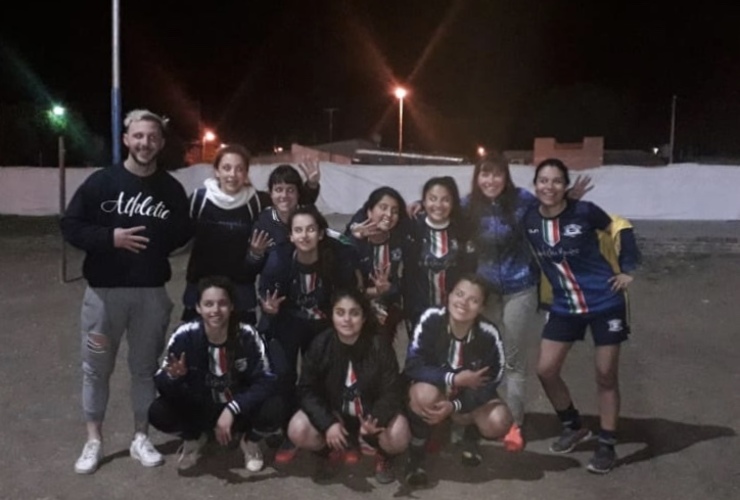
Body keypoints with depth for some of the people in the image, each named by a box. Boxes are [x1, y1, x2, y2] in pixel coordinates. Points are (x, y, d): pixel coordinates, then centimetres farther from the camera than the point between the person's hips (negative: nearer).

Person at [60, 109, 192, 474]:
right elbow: (70, 226, -3)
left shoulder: (171, 188, 3)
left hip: (152, 292, 1)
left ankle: (141, 438, 25)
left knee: (146, 366, 10)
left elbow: (184, 232, 14)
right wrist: (110, 238, -17)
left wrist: (160, 243, -4)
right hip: (104, 290, -1)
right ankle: (93, 441, 24)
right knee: (96, 367, 8)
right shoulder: (101, 182, -3)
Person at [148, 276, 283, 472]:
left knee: (273, 409, -31)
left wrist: (231, 409, -32)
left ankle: (251, 442, 8)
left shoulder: (247, 336, -21)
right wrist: (173, 377, -41)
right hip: (199, 410, 1)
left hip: (240, 409, -1)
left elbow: (266, 381, -21)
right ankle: (193, 439, 11)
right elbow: (161, 385, -17)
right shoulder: (184, 336, -19)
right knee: (158, 412, -26)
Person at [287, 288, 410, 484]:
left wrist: (376, 419, -40)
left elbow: (392, 392, -18)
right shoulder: (320, 345, -15)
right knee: (298, 431, -26)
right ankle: (331, 450, 8)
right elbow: (307, 390, -12)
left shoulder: (379, 347, -19)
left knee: (398, 436, -31)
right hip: (332, 412, 2)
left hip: (371, 413, -1)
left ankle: (383, 455, 8)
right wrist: (328, 423, -28)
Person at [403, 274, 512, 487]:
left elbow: (489, 384, -16)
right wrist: (455, 379, -34)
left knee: (499, 423, -26)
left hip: (471, 394, 2)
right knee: (425, 394, -36)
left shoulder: (488, 334, -23)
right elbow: (412, 366, -27)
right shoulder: (431, 319, -27)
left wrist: (454, 405, -29)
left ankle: (470, 436, 13)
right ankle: (415, 457, -8)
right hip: (434, 386, -1)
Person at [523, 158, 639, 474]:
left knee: (606, 376, 5)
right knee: (545, 370, 2)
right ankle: (574, 427, 27)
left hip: (604, 302, -4)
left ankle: (607, 445, 21)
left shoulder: (584, 212, -17)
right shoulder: (529, 220, -8)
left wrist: (627, 270, -4)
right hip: (564, 306, 4)